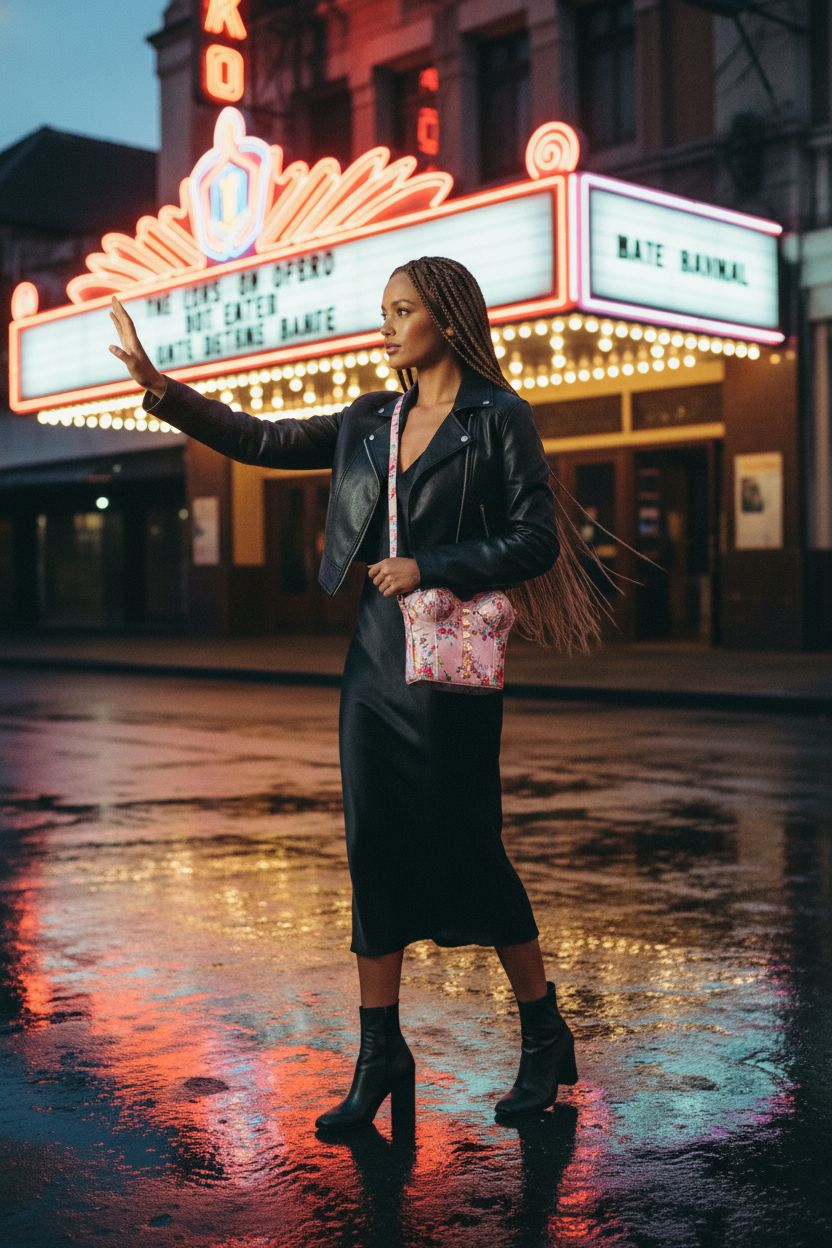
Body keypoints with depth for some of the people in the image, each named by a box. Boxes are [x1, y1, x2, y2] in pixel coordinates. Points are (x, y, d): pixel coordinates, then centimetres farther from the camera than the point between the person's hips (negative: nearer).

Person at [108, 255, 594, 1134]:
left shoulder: (499, 418, -4)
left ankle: (545, 1038, 20)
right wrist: (161, 389, 10)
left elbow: (537, 540, -8)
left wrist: (427, 569, -14)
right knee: (374, 852, 6)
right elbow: (261, 441, 16)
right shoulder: (371, 421, 13)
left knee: (465, 848, 0)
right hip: (372, 660, 6)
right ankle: (380, 1059, 16)